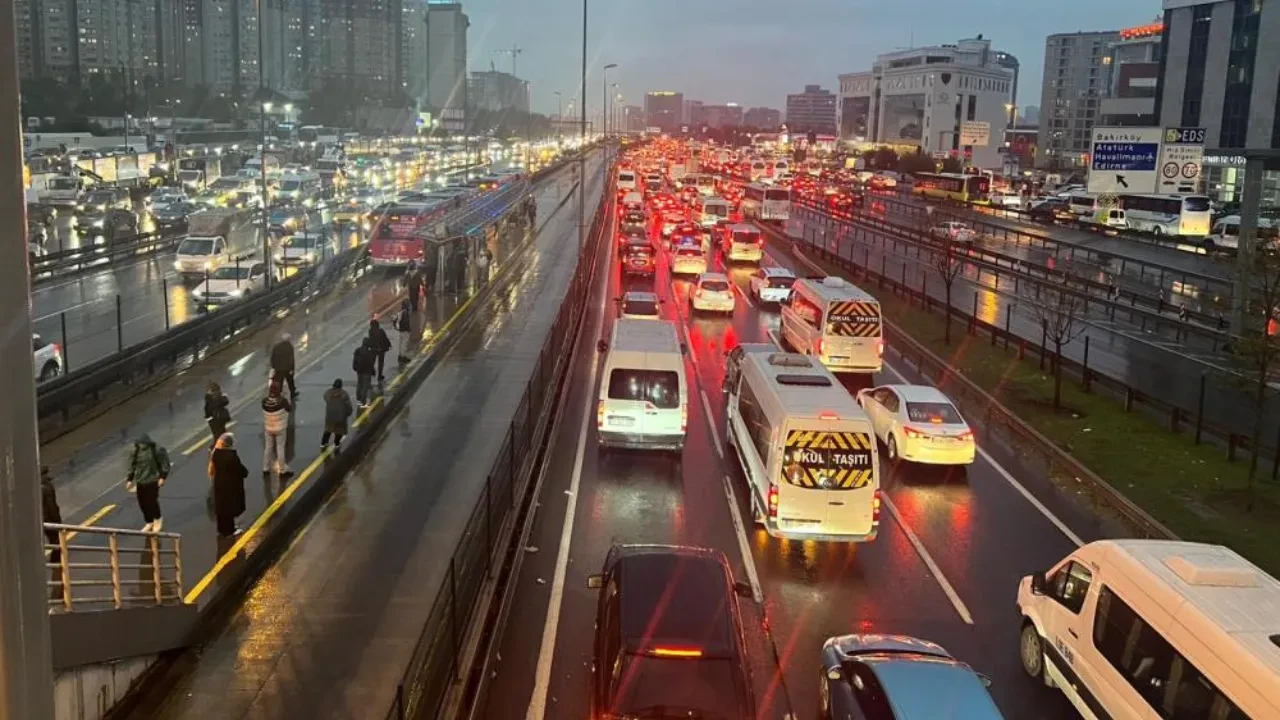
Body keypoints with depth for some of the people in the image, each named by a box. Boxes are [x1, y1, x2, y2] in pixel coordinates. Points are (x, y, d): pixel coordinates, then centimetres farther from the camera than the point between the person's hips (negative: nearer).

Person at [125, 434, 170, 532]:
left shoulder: (157, 450, -12)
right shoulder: (134, 451, 2)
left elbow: (165, 464, -6)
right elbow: (131, 465, 8)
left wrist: (162, 477, -10)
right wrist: (129, 479, 4)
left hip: (153, 480, -5)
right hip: (140, 481, 5)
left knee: (152, 500, -8)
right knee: (142, 503, 6)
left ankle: (158, 519, 19)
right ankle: (149, 523, 23)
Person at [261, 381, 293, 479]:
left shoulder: (264, 401, -16)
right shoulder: (282, 401, -24)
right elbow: (290, 409, -6)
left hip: (268, 428, 3)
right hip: (280, 428, -3)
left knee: (268, 447, 17)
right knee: (280, 448, 8)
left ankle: (266, 469, 26)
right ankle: (283, 471, 14)